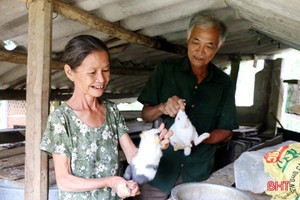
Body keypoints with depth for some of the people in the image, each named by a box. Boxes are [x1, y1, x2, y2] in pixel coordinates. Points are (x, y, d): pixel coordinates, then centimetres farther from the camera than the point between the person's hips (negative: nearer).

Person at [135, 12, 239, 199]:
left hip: (199, 172, 1)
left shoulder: (224, 83, 1)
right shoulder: (166, 70, -2)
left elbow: (226, 132, 2)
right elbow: (145, 115, 1)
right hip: (161, 166, 0)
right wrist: (162, 108, -22)